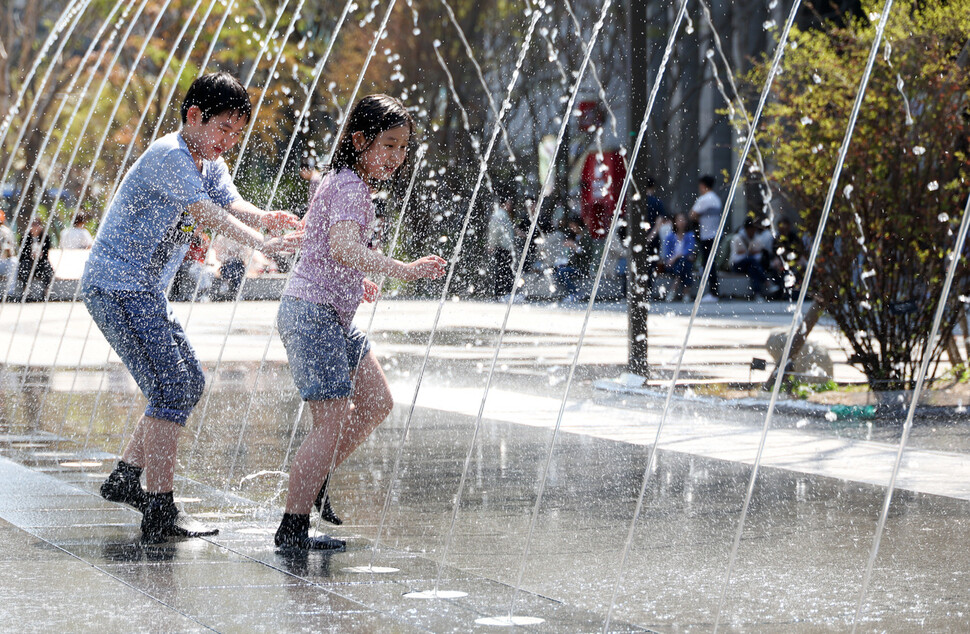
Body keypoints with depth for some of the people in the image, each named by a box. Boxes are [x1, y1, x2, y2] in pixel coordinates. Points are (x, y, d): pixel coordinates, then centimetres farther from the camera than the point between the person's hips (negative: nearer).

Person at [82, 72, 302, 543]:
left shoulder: (209, 163, 12)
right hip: (117, 287, -10)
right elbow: (205, 212, -31)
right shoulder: (168, 158, -18)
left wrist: (266, 218, -28)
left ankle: (126, 479, 22)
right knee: (171, 388, -15)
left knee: (189, 383, 15)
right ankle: (161, 514, -17)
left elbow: (232, 205, -5)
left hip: (145, 292, 10)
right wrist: (264, 244, -43)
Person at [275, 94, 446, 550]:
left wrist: (357, 281, 25)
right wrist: (401, 270, -42)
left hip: (332, 315, 11)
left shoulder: (343, 182, 15)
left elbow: (311, 233, 29)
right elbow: (343, 246, -34)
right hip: (313, 313, -11)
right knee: (334, 423, -11)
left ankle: (313, 483, 23)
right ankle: (292, 528, -8)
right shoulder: (349, 187, -16)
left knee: (376, 404, 14)